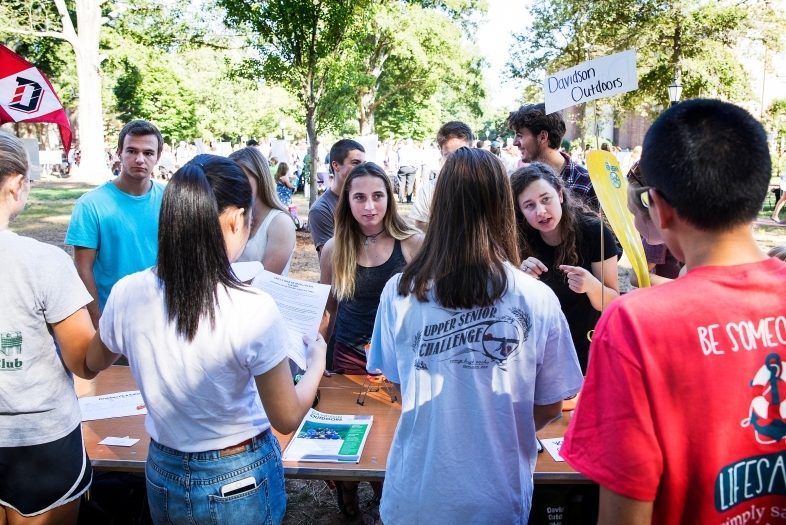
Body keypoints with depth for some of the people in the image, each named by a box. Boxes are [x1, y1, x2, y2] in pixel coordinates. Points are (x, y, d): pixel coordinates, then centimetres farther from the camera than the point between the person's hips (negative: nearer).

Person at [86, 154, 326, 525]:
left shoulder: (127, 294, -16)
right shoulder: (253, 309, -28)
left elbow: (94, 364, 7)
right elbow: (287, 419, -15)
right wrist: (317, 362, 1)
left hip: (164, 476, 3)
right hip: (239, 480, -3)